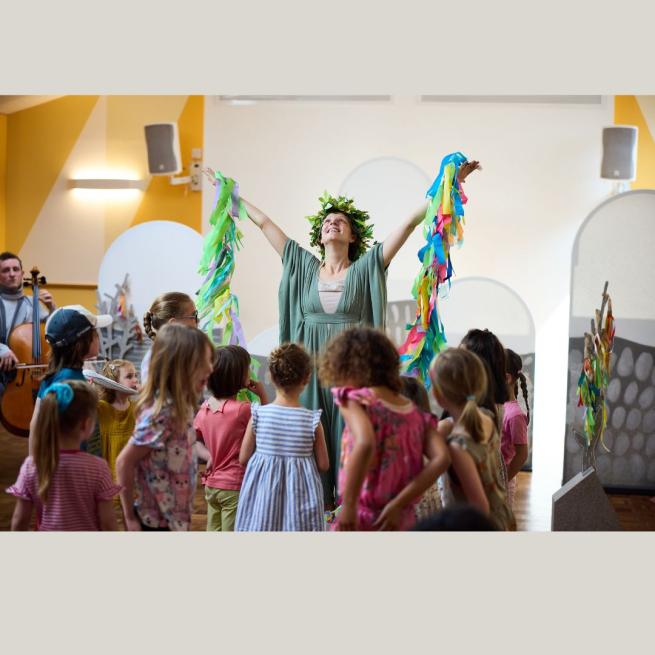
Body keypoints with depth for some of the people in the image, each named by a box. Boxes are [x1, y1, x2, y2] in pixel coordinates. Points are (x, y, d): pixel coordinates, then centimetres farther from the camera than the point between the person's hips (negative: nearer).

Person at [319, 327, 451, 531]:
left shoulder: (357, 398, -7)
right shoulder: (417, 414, 9)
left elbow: (365, 443, -27)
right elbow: (441, 458, -5)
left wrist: (348, 506, -22)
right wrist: (397, 505, -9)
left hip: (362, 521, -6)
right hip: (402, 522, 6)